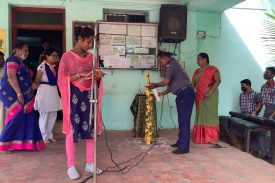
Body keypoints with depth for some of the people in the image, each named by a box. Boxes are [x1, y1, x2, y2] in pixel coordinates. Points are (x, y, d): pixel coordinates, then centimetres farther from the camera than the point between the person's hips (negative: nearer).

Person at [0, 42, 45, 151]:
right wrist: (19, 93, -26)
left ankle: (23, 143, 10)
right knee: (17, 117, -12)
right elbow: (11, 76, -22)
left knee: (27, 117, 5)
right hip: (13, 94, -10)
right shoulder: (13, 60, -9)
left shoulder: (20, 62, 21)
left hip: (21, 95, 10)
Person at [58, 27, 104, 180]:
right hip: (74, 97, -5)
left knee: (91, 129, 7)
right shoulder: (67, 57, -5)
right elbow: (62, 79, -9)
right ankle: (71, 167, 12)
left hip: (89, 96, 5)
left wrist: (99, 76, -7)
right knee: (72, 130, 0)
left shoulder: (91, 57, 10)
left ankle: (90, 164, 19)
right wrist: (79, 75, -21)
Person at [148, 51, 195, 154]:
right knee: (182, 119, 15)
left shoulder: (171, 65, -7)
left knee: (184, 120, -9)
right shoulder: (172, 66, 24)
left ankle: (184, 147, -6)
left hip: (186, 94, -10)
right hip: (183, 95, 10)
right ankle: (181, 142, 26)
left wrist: (155, 85, 0)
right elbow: (172, 85, 25)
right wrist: (162, 94, 22)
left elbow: (166, 82, -16)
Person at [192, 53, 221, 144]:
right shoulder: (197, 71, 15)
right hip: (200, 97, 6)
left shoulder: (213, 69, -4)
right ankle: (201, 137, 13)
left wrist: (210, 92, -23)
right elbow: (192, 84, 11)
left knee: (210, 115, -3)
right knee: (200, 116, 7)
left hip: (210, 96, -6)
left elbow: (218, 81, -16)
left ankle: (211, 137, 4)